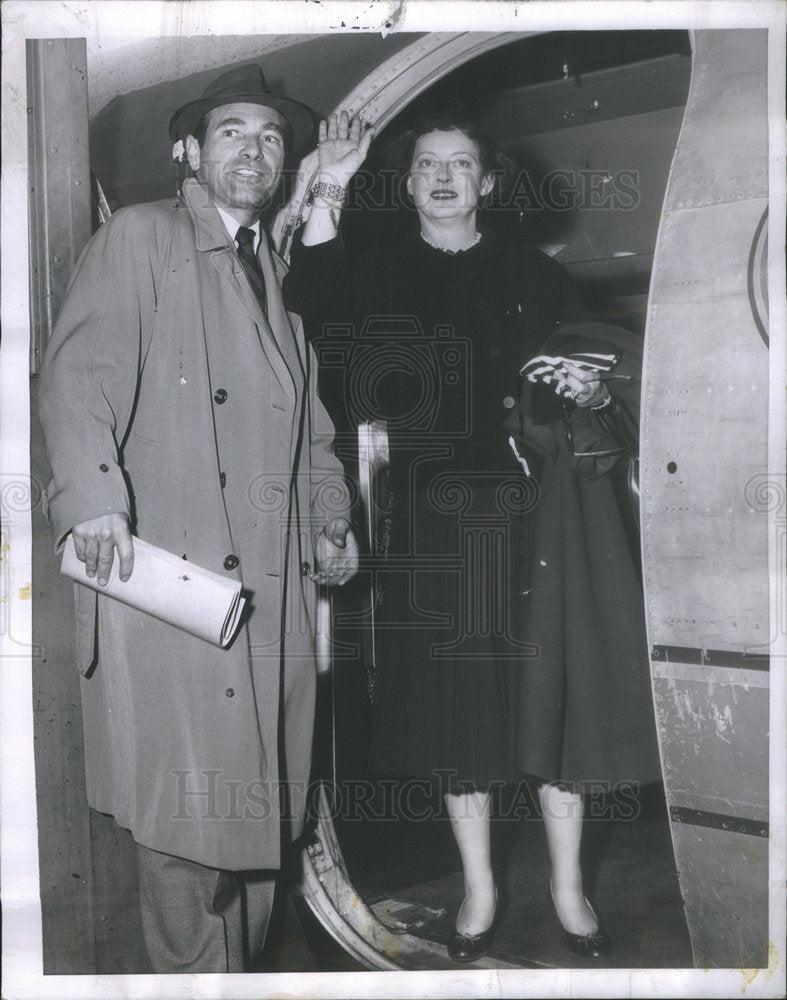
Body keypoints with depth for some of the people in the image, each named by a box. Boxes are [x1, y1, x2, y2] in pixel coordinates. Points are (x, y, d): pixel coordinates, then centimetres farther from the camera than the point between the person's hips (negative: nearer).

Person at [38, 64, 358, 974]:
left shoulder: (279, 269, 23)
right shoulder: (136, 237, 3)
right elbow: (78, 375, -10)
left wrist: (330, 518, 16)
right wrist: (94, 496, -25)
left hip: (276, 578, 6)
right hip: (168, 562, -6)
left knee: (256, 802, 10)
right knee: (186, 805, -6)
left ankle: (243, 965, 23)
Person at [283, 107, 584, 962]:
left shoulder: (533, 276, 11)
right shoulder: (377, 273, 11)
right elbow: (307, 299, -10)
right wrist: (328, 194, -19)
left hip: (518, 513, 0)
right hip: (427, 520, 0)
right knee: (451, 702, 2)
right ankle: (478, 887, 16)